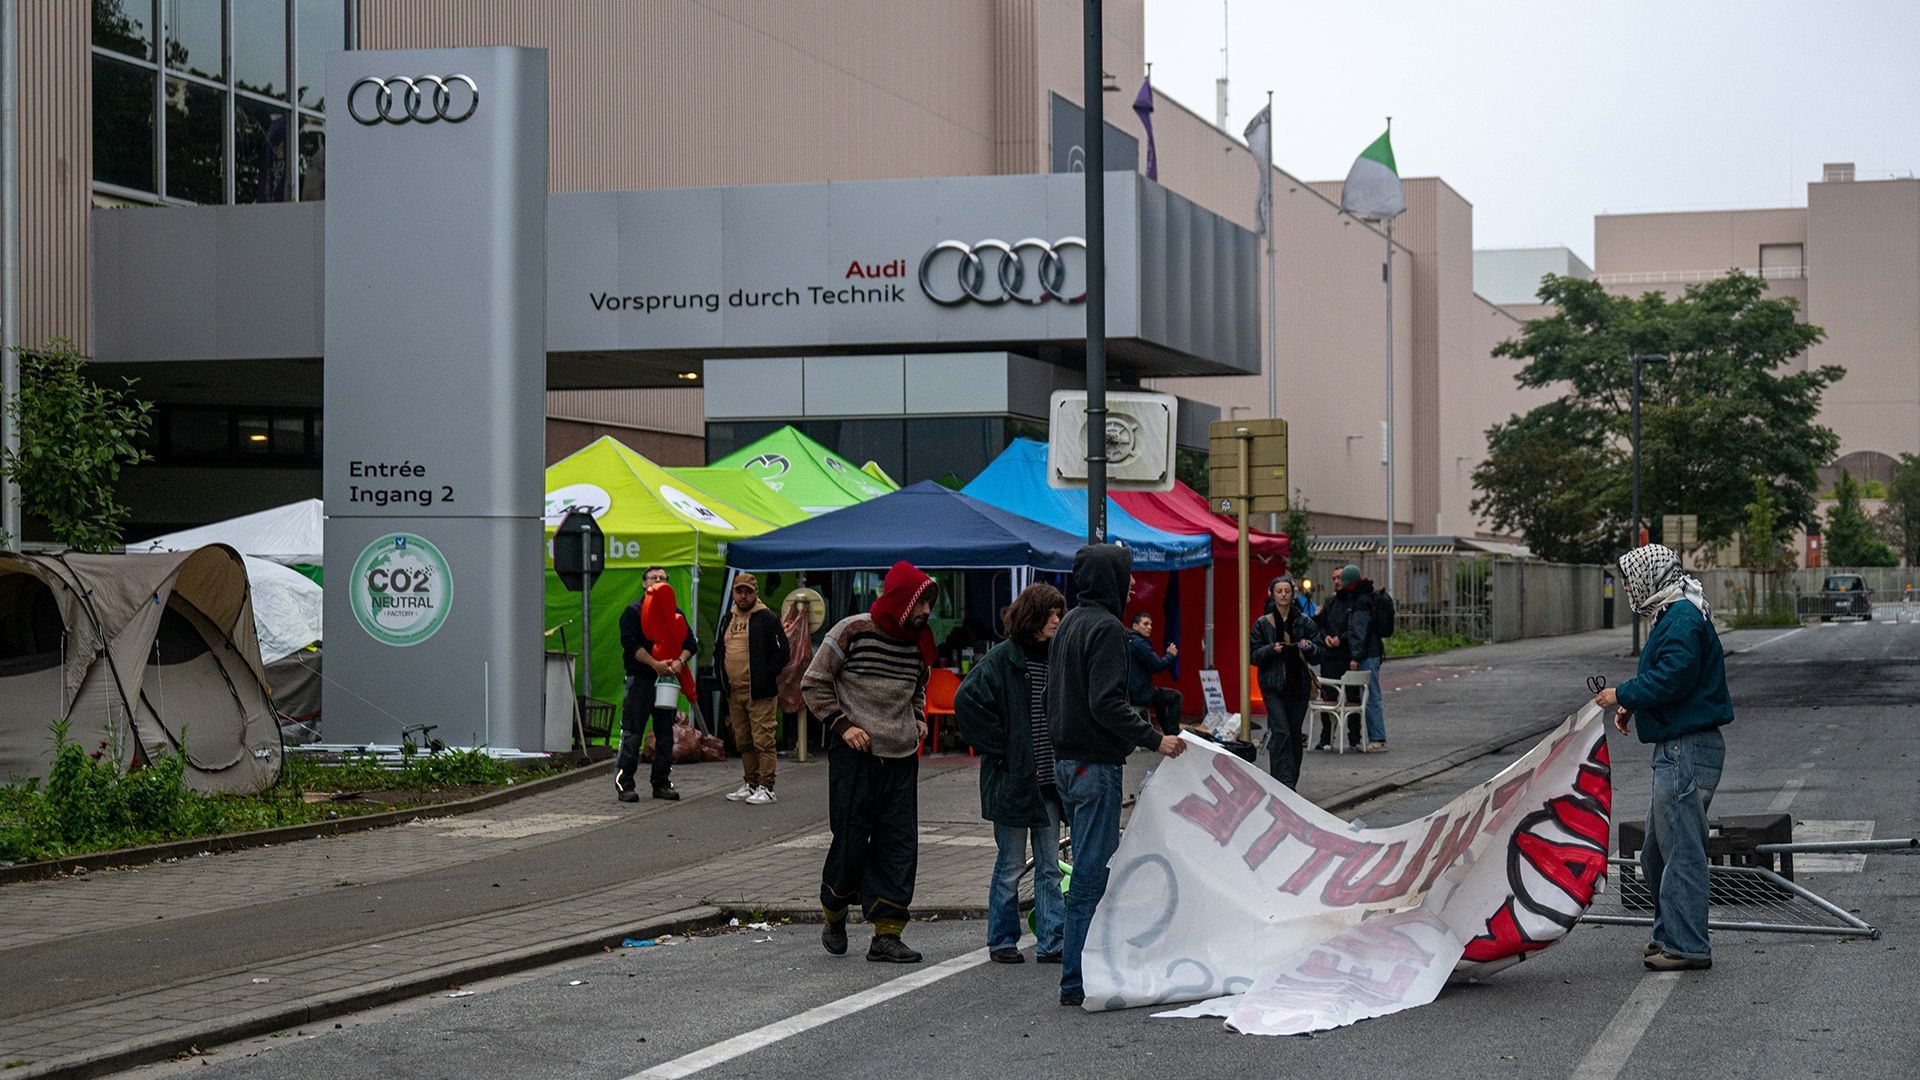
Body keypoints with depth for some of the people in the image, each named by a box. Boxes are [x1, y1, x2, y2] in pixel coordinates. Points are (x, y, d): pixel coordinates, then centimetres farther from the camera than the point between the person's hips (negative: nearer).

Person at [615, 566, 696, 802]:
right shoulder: (633, 611, 1)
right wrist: (656, 664, -19)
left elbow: (691, 643, 11)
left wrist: (680, 661, -10)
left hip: (667, 678, 5)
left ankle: (662, 783, 15)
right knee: (632, 733, -6)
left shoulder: (676, 612, 15)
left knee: (665, 734, 8)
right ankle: (624, 783, -4)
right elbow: (630, 643, -10)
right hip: (640, 679, -5)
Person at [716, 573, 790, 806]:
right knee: (743, 741, 12)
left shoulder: (767, 619, -5)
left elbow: (782, 653, -8)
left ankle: (766, 787, -5)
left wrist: (766, 677, -14)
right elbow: (718, 650, 26)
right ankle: (750, 784, 20)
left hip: (760, 692, -7)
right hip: (733, 692, 7)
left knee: (763, 740, -7)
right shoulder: (727, 619, 16)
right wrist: (722, 677, 12)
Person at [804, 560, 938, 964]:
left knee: (899, 846, 0)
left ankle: (887, 934, 3)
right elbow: (813, 683, -1)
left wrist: (918, 718, 12)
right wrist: (841, 723, -10)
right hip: (855, 754, -5)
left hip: (902, 758, 5)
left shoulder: (918, 642, 10)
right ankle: (834, 916, 23)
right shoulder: (852, 632, -7)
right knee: (851, 840, -2)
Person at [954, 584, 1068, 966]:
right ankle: (1002, 941, 14)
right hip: (1012, 779, -5)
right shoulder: (1002, 659, -9)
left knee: (1049, 866, 7)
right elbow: (967, 700, -17)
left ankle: (1051, 943, 12)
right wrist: (997, 749, -14)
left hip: (1048, 779, 6)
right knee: (1011, 865, 3)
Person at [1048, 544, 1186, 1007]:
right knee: (1092, 873, -6)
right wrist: (1154, 739, -21)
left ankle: (1081, 973, 21)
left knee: (1091, 866, 16)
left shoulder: (1069, 623, 15)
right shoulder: (1106, 628, -16)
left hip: (1067, 760, 10)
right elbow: (1107, 704, -23)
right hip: (1096, 764, -10)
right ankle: (1077, 981, -4)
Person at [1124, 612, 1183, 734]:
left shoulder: (1127, 640, 14)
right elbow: (1157, 666, -18)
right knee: (1176, 696, 3)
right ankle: (1173, 734, 3)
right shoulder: (1138, 642, -17)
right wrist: (1170, 655, -2)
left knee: (1161, 695, 33)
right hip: (1139, 695, -10)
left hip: (1128, 693, 10)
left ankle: (1167, 731, 37)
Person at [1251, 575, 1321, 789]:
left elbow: (1319, 654, 6)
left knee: (1295, 734, 7)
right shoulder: (1262, 623, 3)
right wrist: (1271, 649, -17)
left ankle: (1291, 782, 18)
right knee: (1281, 732, -15)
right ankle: (1284, 784, -17)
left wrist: (1308, 647, -15)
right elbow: (1254, 656, 2)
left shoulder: (1304, 622, 6)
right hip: (1273, 685, -2)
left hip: (1299, 683, 2)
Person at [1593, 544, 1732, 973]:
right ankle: (1669, 934, 27)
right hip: (1677, 749, 11)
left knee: (1681, 849, -7)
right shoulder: (1674, 616, 19)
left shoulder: (1681, 620, -15)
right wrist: (1632, 707, 10)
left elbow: (1672, 677, -23)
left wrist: (1623, 695, -12)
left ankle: (1687, 946, -3)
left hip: (1687, 750, -11)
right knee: (1657, 850, 18)